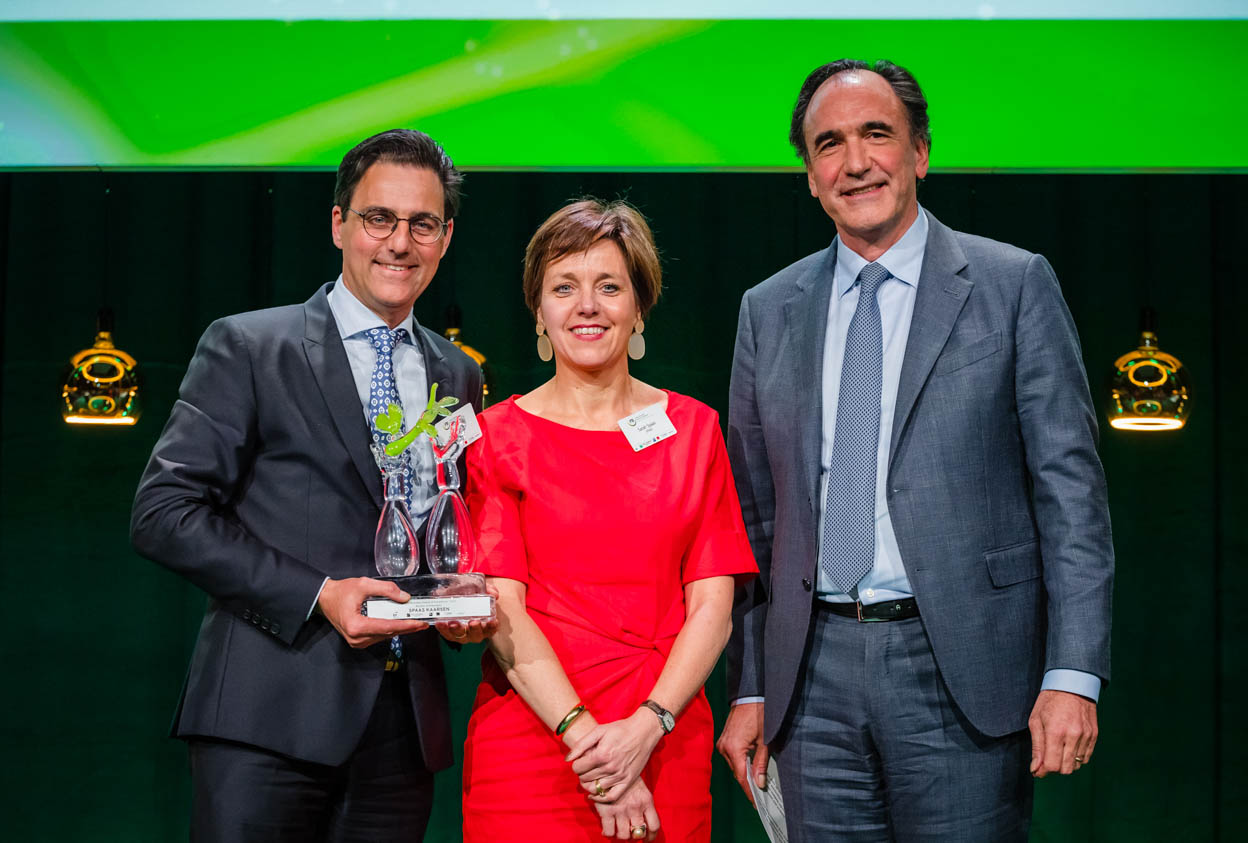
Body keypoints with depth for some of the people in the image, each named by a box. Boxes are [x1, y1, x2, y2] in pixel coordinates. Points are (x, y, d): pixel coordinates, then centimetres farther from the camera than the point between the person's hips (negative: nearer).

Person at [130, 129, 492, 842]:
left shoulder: (458, 376, 15)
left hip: (404, 725, 4)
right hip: (272, 711, -4)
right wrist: (317, 595, -14)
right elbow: (163, 513, -6)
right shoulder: (247, 348, 0)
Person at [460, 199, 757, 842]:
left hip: (667, 741, 2)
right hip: (529, 742, -1)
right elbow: (502, 608, -6)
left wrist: (646, 726, -13)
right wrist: (585, 737, -17)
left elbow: (713, 603, 1)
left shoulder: (693, 428, 7)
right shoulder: (497, 437, 2)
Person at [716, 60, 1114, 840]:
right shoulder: (768, 310, 11)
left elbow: (1071, 487, -3)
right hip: (815, 677, 3)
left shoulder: (1014, 285, 1)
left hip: (961, 668, -3)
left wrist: (1073, 675, -11)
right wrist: (749, 688, 8)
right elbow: (755, 513, 13)